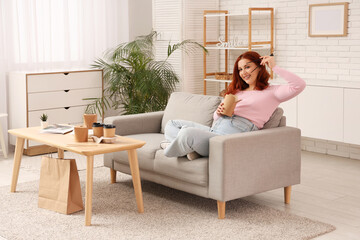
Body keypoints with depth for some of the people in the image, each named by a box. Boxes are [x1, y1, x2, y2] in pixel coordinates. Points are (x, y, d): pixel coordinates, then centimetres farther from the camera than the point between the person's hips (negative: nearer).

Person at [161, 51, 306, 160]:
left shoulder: (271, 92, 8)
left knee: (188, 133, -32)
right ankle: (191, 148, -18)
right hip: (214, 129, 9)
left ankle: (170, 149, -2)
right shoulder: (237, 91, 29)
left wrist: (274, 67, -2)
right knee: (172, 125, 8)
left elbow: (299, 85, -10)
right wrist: (219, 112, 0)